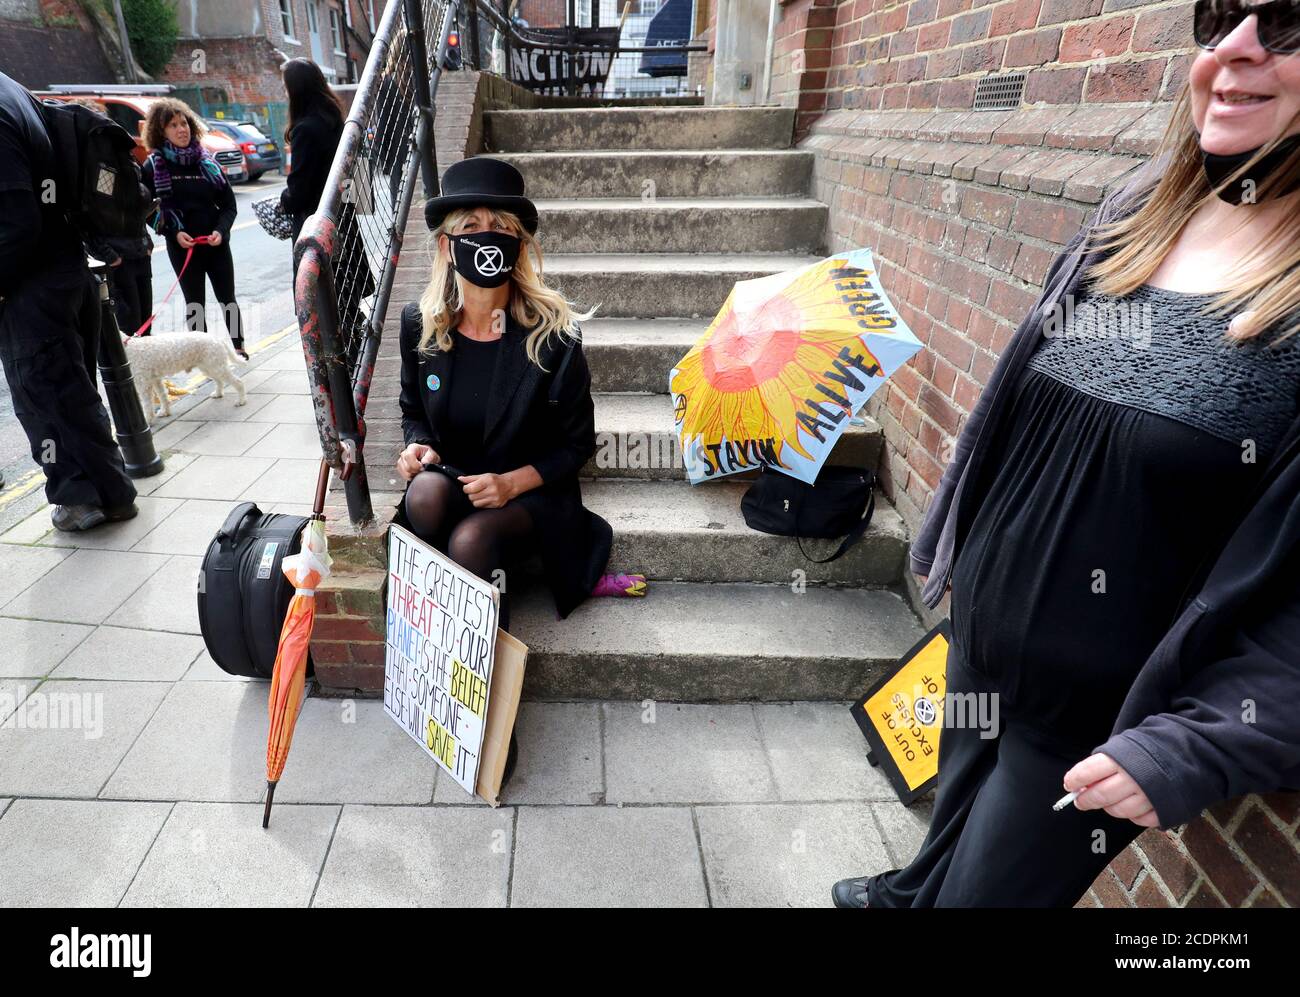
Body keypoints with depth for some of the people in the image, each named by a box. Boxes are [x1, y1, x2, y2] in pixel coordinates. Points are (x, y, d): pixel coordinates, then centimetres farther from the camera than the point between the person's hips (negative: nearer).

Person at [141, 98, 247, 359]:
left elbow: (229, 203, 5)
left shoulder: (207, 161, 4)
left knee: (227, 298, 9)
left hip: (216, 242, 2)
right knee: (195, 303, 6)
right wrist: (173, 233, -14)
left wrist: (221, 230, -11)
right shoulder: (154, 166, -2)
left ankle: (238, 345, 24)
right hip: (182, 246, -2)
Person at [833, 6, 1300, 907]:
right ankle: (916, 889, 60)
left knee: (992, 882, 18)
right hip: (984, 626, 5)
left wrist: (1196, 744, -22)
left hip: (1102, 706, -5)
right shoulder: (1141, 215, -1)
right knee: (959, 815, 31)